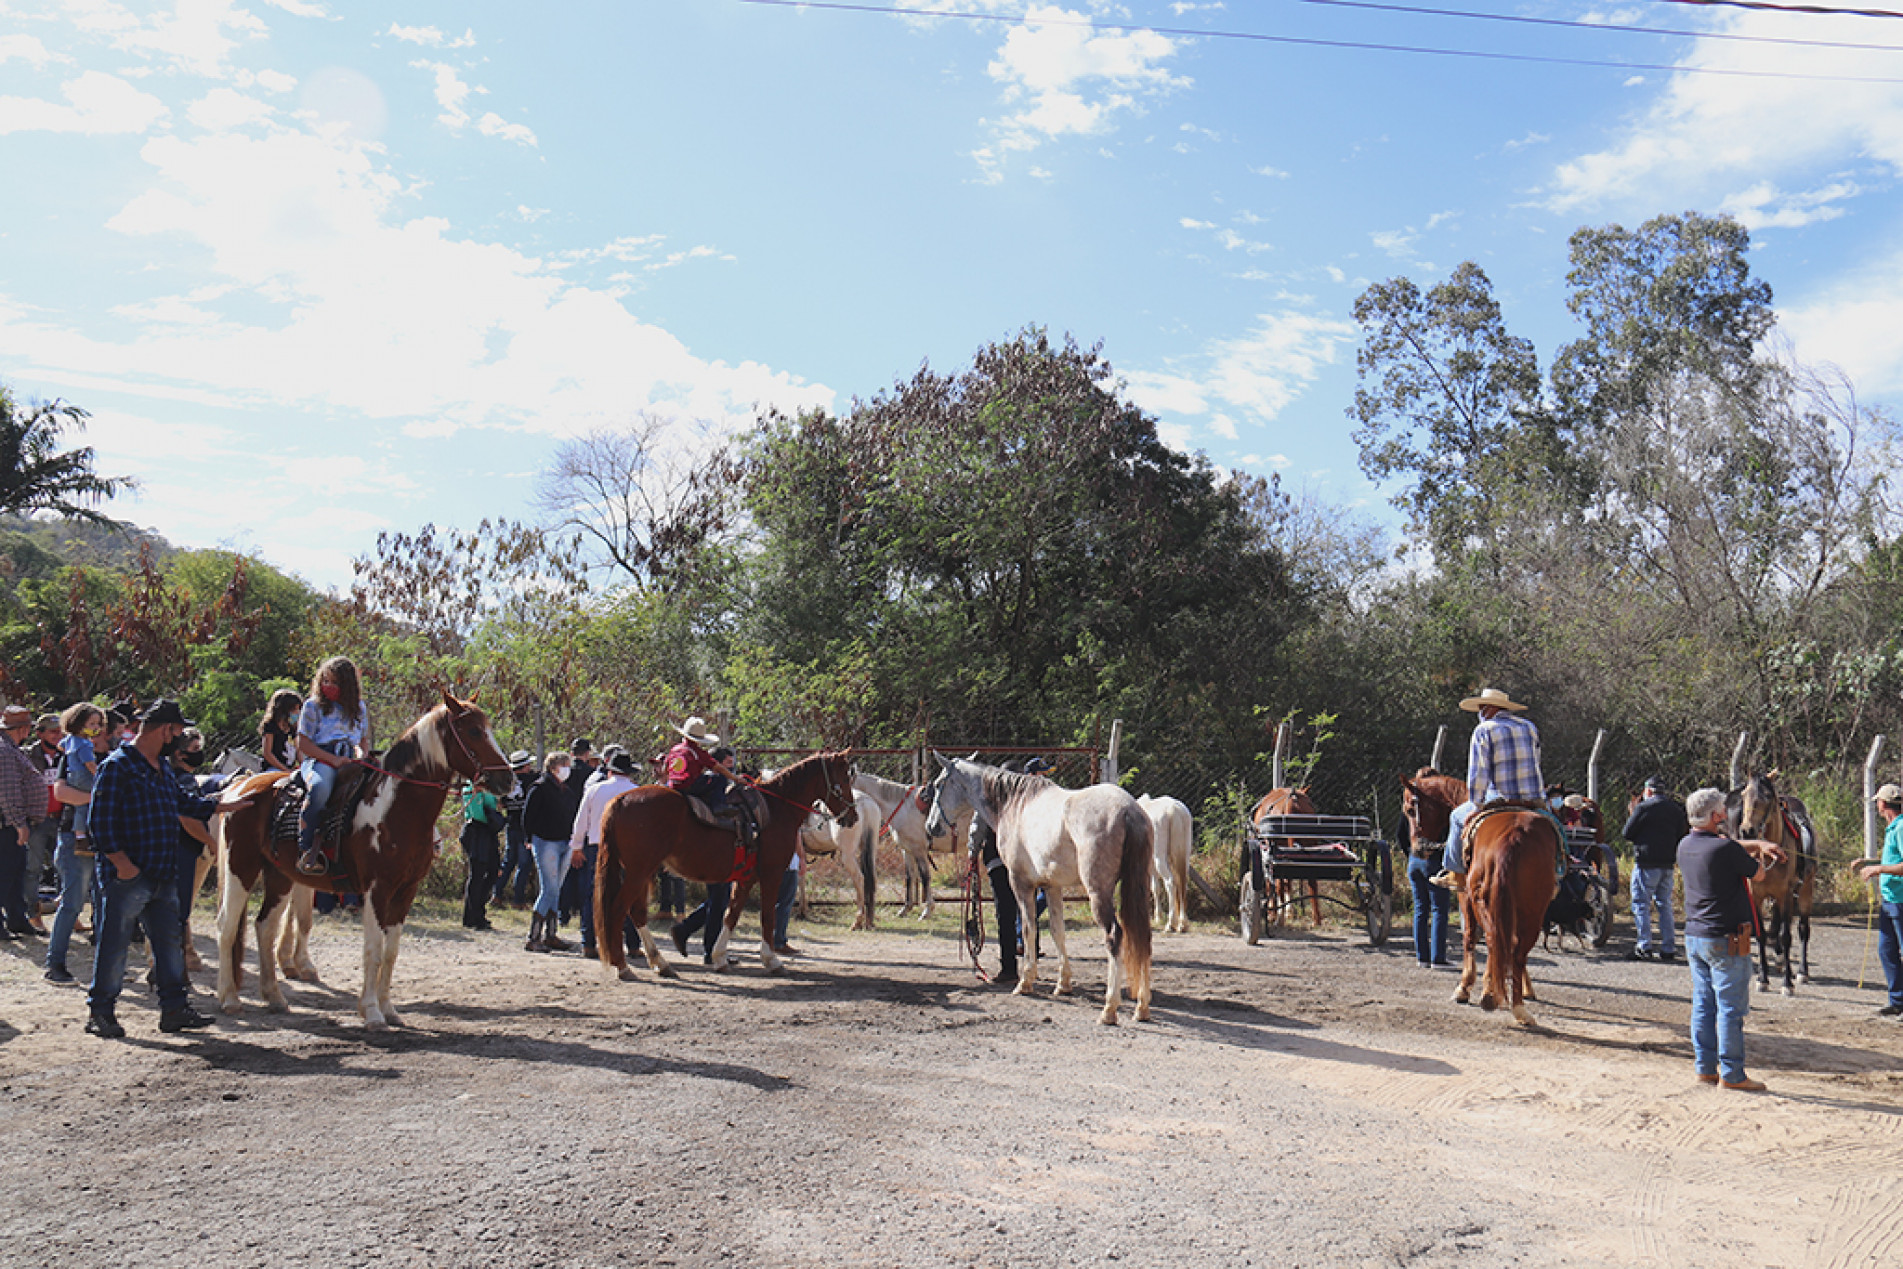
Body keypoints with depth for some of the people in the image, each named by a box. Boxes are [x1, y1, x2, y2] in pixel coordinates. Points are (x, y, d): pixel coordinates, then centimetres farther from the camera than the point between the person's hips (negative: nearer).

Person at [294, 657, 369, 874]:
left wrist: (359, 753, 1)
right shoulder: (313, 706, 8)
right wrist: (333, 759, -10)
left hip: (350, 762, 4)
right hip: (319, 761, -4)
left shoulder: (359, 708, 19)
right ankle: (306, 849, -34)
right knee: (320, 788, -39)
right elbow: (303, 744, 2)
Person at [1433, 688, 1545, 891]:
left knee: (1458, 817, 18)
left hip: (1501, 800, -5)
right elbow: (1534, 766, 19)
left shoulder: (1484, 731, -4)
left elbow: (1477, 774, -10)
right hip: (1534, 802, 5)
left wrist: (1476, 806, -3)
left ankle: (1456, 873, 20)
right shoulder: (1530, 727, 13)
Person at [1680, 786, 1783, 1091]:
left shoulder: (1685, 846, 6)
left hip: (1693, 937, 8)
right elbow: (1756, 873, -2)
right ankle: (1731, 1074, 4)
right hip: (1726, 940, -8)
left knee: (1703, 1004, 13)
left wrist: (1758, 844, 6)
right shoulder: (1726, 849, -19)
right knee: (1731, 1008, 0)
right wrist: (1757, 853, 17)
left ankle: (1705, 1067, 18)